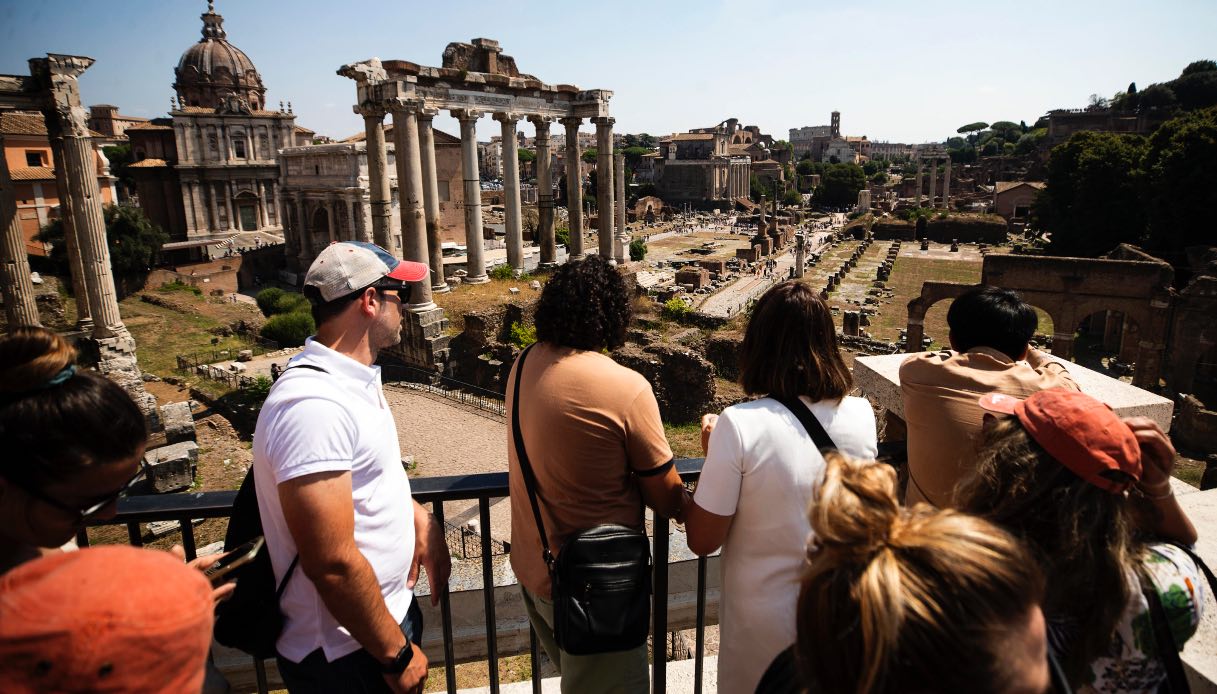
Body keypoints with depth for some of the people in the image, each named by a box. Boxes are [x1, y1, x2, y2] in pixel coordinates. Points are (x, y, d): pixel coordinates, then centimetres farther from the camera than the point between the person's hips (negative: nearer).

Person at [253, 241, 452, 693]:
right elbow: (332, 564, -29)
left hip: (392, 610, 9)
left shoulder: (353, 379, 3)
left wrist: (420, 520, 0)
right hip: (347, 657, -9)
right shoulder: (314, 405, -29)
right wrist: (398, 655, -18)